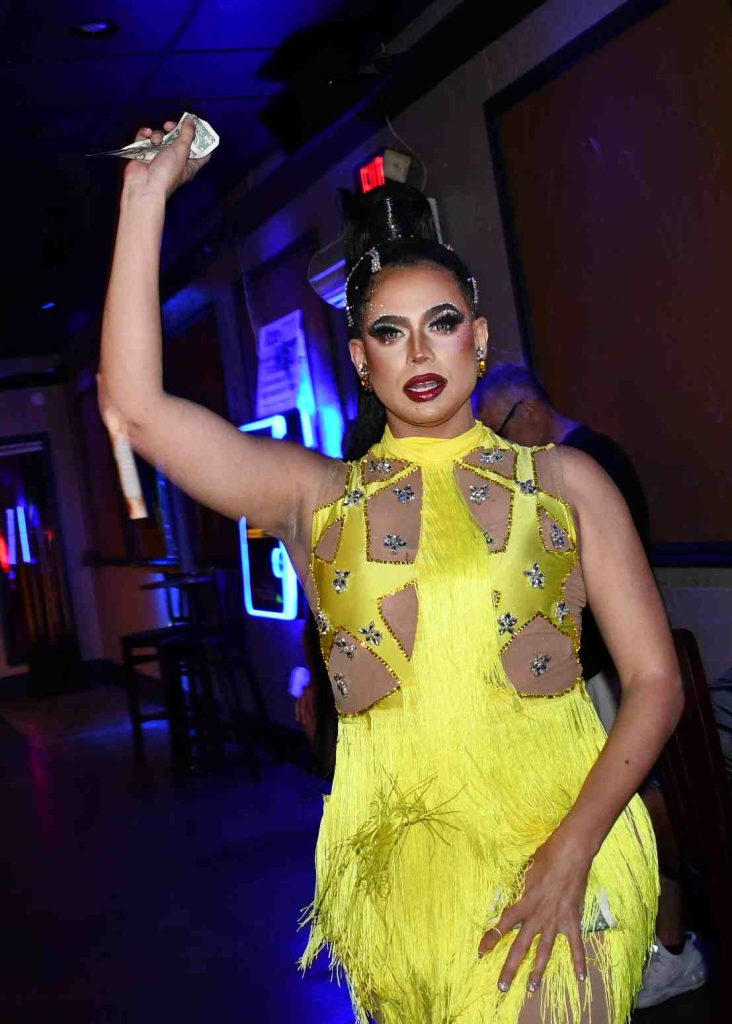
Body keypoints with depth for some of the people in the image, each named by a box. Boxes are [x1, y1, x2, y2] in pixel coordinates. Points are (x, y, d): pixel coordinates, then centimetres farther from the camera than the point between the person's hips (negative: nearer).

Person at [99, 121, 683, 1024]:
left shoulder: (563, 481, 3)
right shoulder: (315, 498, 4)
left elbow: (654, 683, 0)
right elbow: (134, 406, -7)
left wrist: (571, 854, -13)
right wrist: (147, 196, -5)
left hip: (561, 849, 0)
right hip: (396, 868, 1)